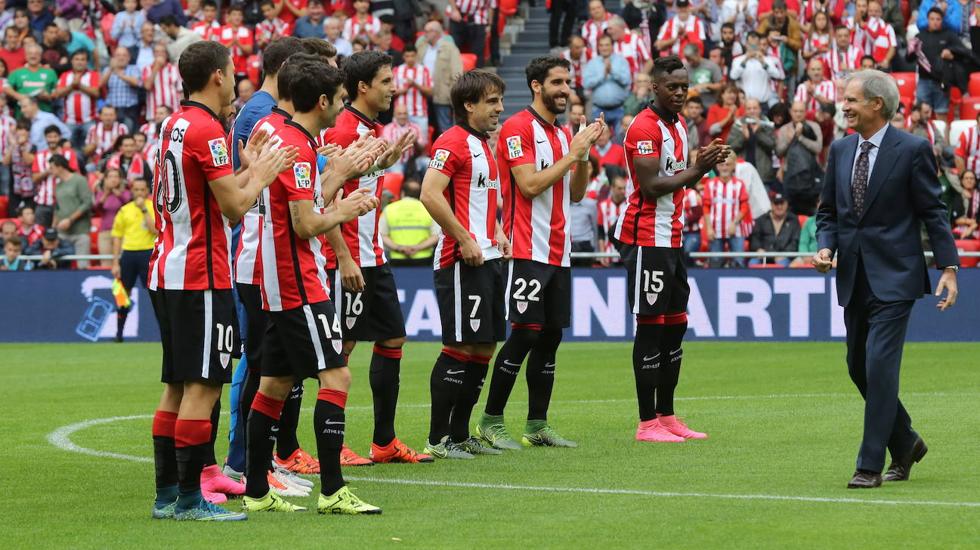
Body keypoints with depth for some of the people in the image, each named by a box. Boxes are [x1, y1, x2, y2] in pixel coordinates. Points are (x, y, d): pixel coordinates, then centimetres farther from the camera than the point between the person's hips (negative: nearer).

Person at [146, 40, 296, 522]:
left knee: (178, 386, 11)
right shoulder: (205, 129, -14)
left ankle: (167, 496, 13)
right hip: (201, 275, -10)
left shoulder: (174, 126, 15)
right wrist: (262, 175, 1)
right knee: (203, 386, -7)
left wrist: (250, 170, 18)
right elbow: (234, 206, -14)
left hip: (169, 273, 10)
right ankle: (189, 499, -8)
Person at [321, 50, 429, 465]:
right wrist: (344, 258, -23)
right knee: (342, 347, -4)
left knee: (392, 339, 11)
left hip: (373, 256, 10)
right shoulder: (344, 130, -15)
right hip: (350, 259, -10)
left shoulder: (373, 129, 12)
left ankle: (385, 442, 16)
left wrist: (389, 158, 11)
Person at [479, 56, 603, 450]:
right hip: (528, 251, -8)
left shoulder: (563, 134, 16)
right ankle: (491, 422, -4)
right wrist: (572, 153, -13)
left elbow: (575, 193, 16)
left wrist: (585, 153, 2)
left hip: (558, 252, 8)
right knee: (525, 333, -11)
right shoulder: (517, 128, -8)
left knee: (551, 336, 7)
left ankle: (538, 425, 12)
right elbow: (530, 185, -17)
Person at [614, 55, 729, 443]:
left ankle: (666, 416, 18)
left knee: (675, 324, 11)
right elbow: (651, 187, -21)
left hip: (671, 238, 10)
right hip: (646, 239, -10)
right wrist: (696, 170, -18)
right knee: (651, 326, -7)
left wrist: (702, 166, 3)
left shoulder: (678, 126, 15)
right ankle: (647, 423, -4)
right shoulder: (645, 127, -14)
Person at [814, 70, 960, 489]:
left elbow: (933, 212, -5)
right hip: (853, 278, 7)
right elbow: (828, 210, 16)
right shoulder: (840, 151, 10)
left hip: (893, 277, -6)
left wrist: (949, 267, -10)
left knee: (880, 364, -12)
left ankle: (871, 465, -8)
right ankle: (905, 443, 31)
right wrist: (826, 247, -3)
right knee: (858, 367, 11)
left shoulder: (912, 150, -7)